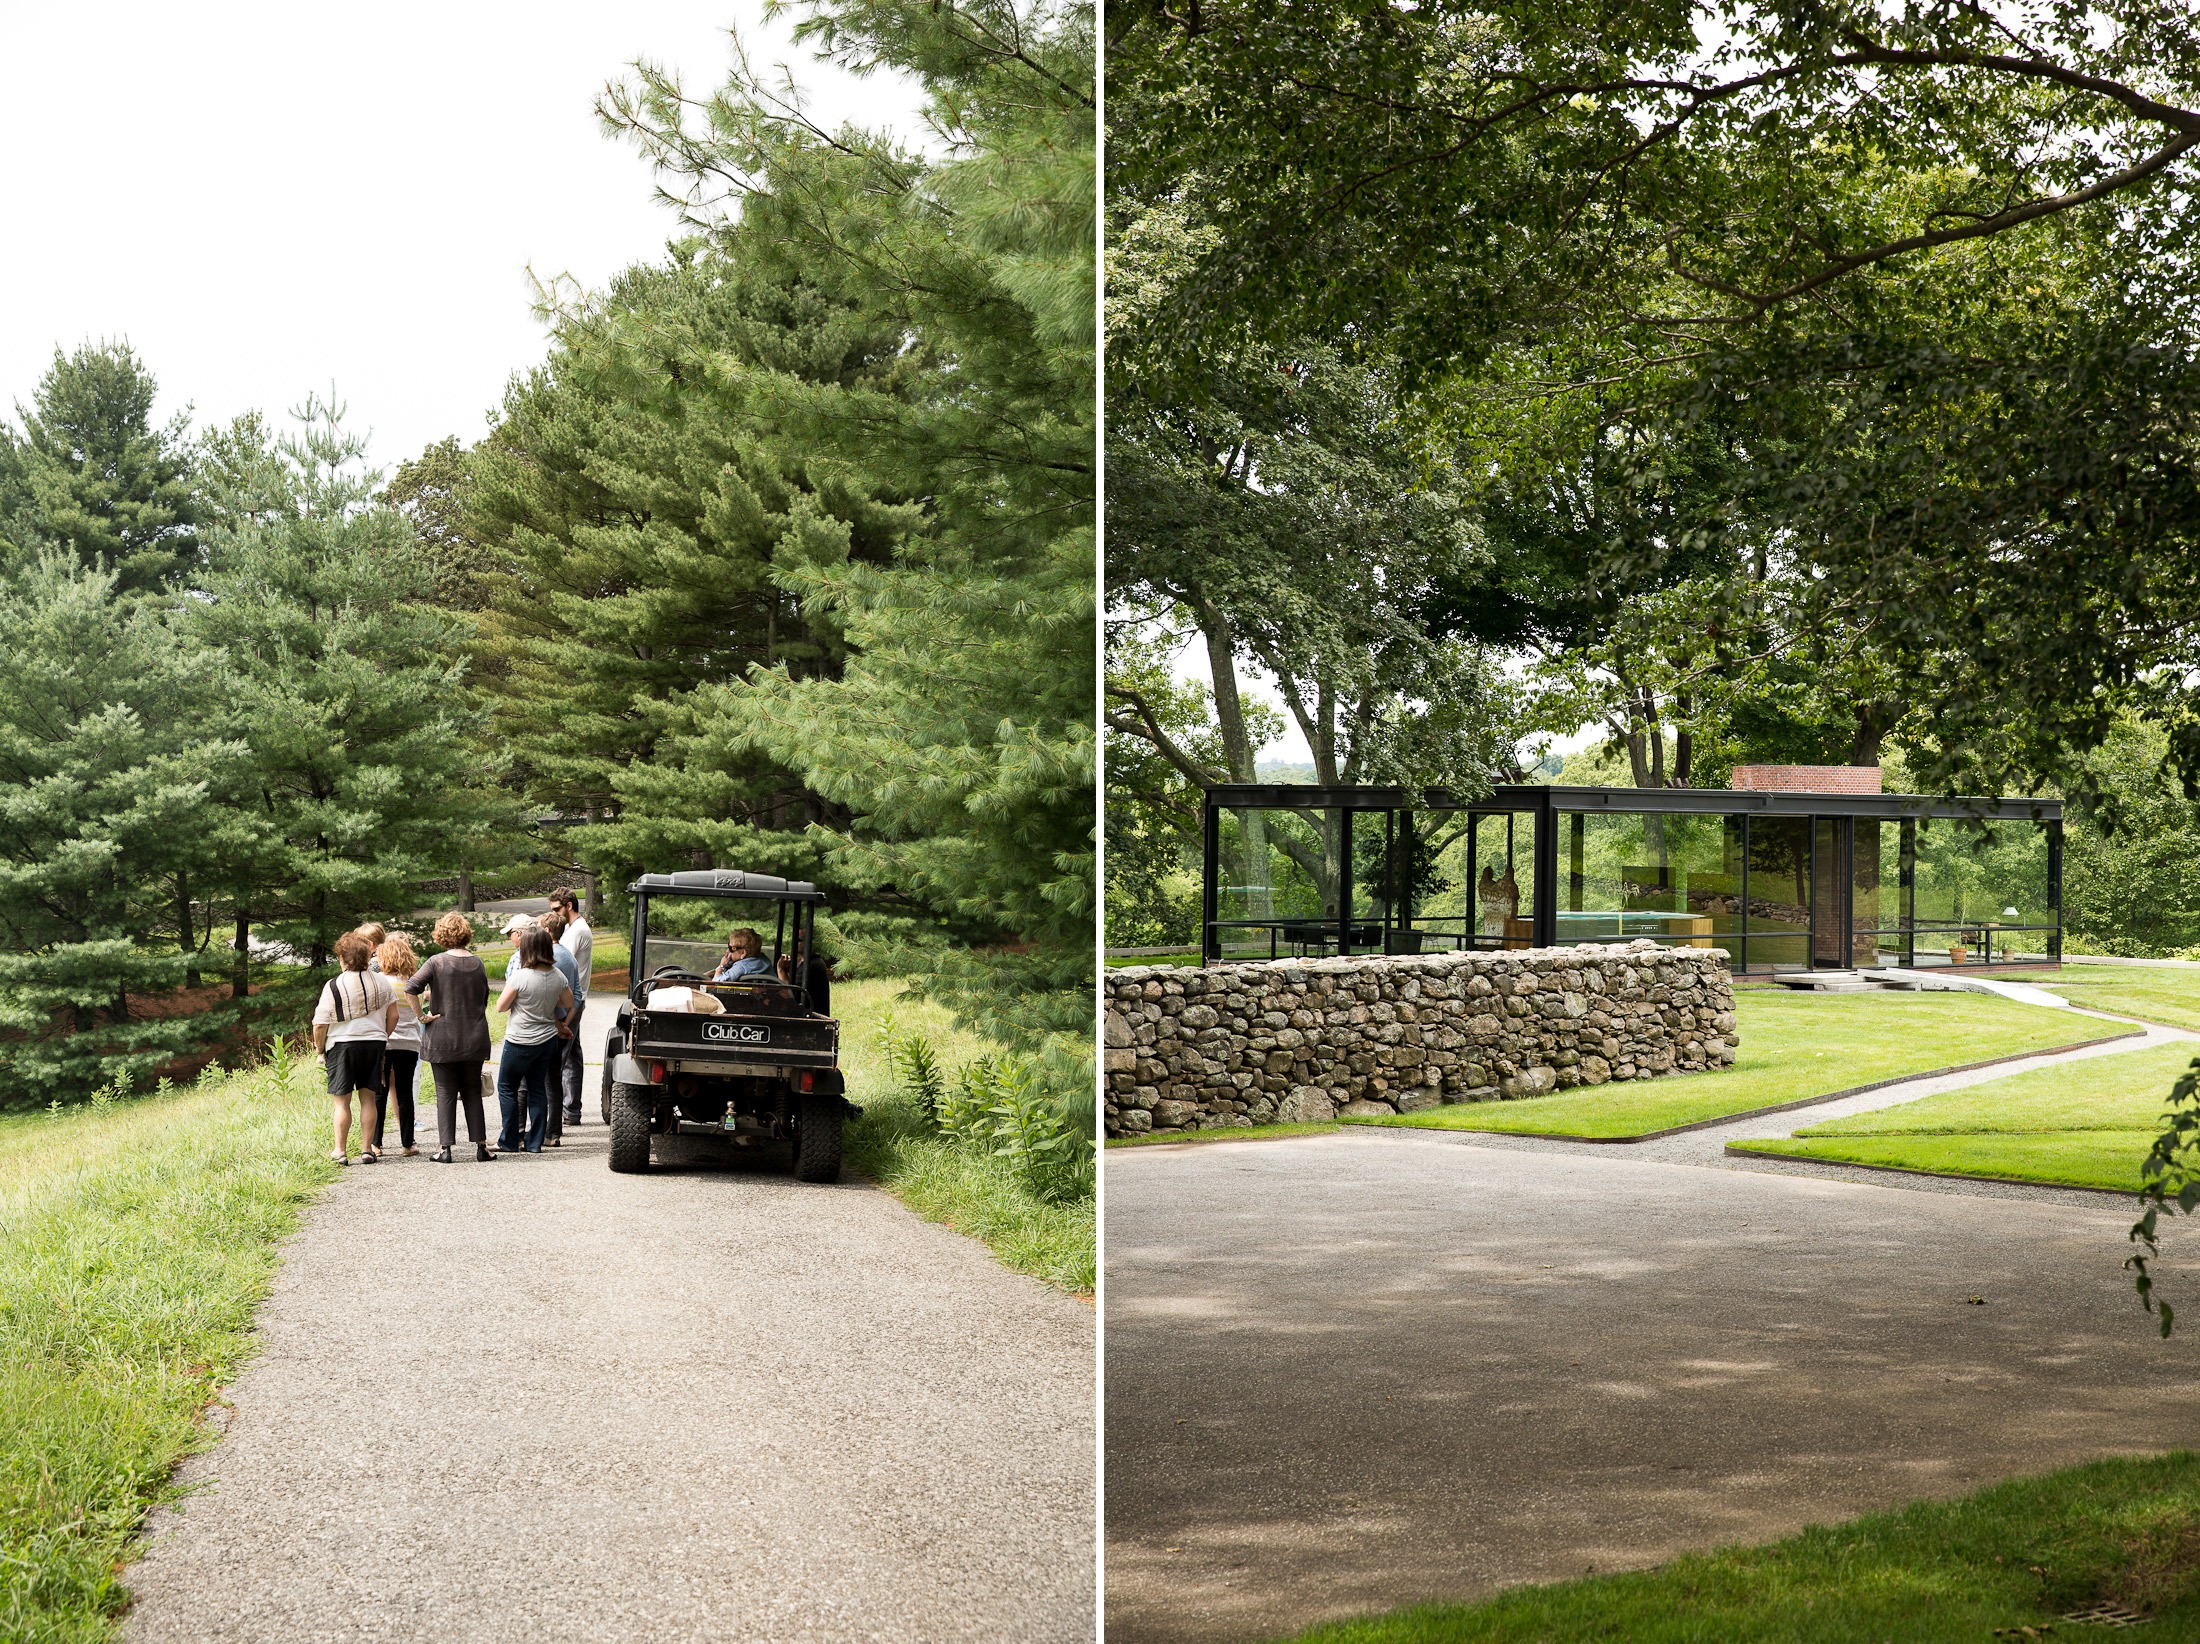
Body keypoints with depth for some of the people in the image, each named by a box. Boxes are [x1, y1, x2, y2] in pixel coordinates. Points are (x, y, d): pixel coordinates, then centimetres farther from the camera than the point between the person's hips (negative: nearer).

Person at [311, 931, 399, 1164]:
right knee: (368, 1098, 10)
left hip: (342, 1044, -4)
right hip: (373, 1042, 4)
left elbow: (320, 1025, -10)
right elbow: (393, 1015, 7)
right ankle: (367, 1150, 11)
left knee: (342, 1101, 4)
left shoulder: (333, 986, -11)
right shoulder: (380, 983, 2)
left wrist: (320, 1051, 3)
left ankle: (340, 1151, 6)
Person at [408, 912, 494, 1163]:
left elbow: (410, 988, -19)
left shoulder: (437, 962, -9)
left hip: (443, 1039, -3)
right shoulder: (478, 965, 3)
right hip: (474, 1038, 3)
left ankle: (445, 1148, 1)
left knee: (446, 1093, 3)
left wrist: (421, 1017, -11)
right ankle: (480, 1145, 10)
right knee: (472, 1092, 12)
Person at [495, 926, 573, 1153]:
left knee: (507, 1087, 9)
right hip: (548, 1039, 6)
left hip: (521, 1041, -6)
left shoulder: (520, 976, -20)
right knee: (537, 1089, 12)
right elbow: (568, 1003, 13)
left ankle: (510, 1140, 10)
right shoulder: (558, 976, -3)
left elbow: (501, 1006, -10)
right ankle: (534, 1142, 13)